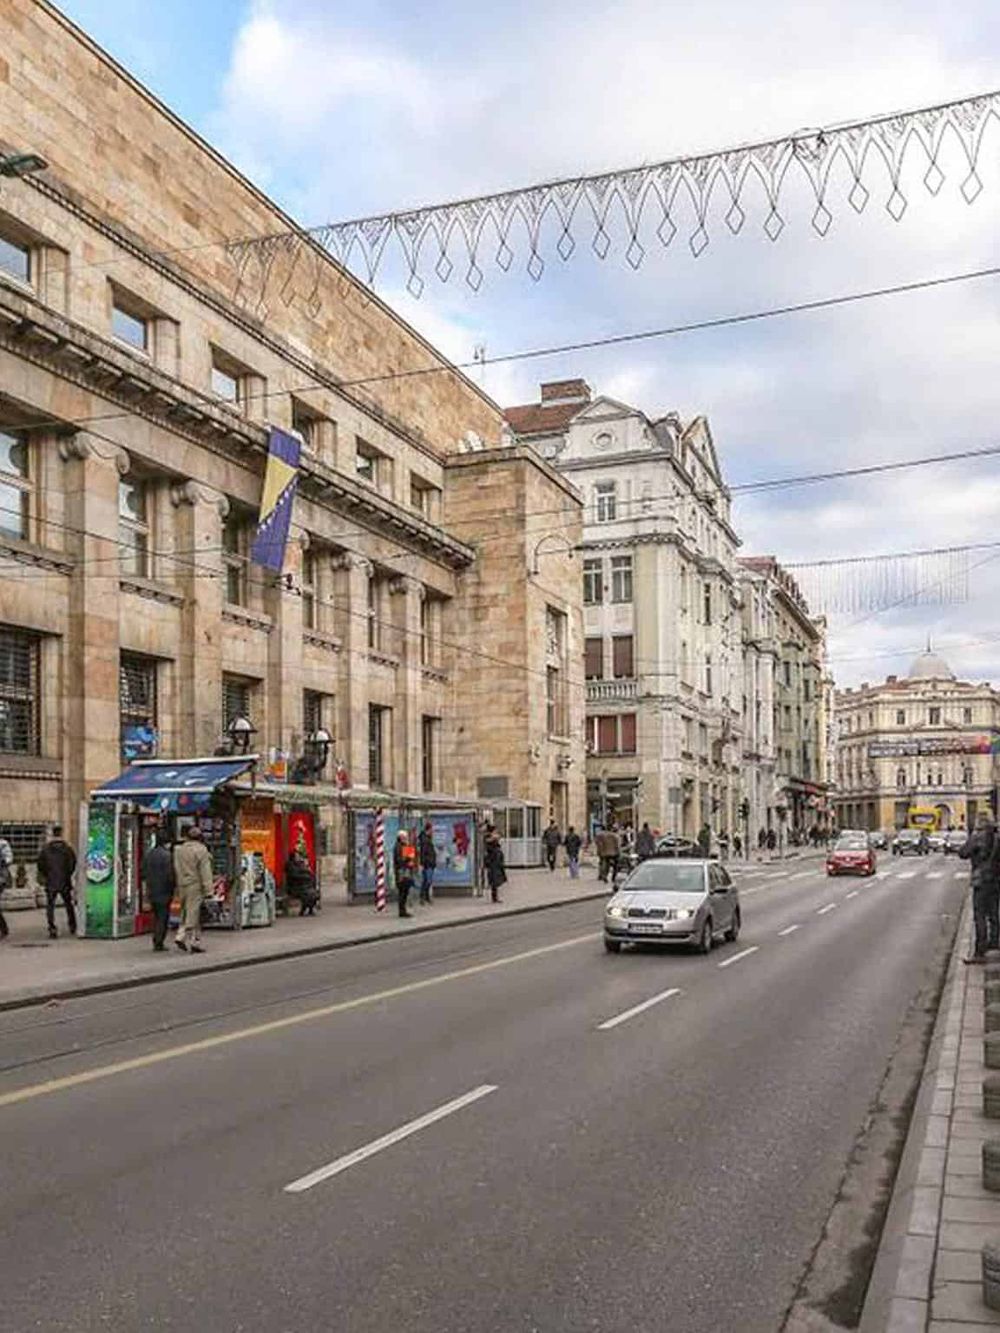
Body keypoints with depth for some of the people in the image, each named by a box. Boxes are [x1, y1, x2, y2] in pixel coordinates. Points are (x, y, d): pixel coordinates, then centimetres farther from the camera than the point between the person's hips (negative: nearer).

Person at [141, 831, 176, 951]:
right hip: (164, 891, -7)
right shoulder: (167, 855, -15)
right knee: (163, 917, 0)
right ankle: (159, 943, -2)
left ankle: (156, 942, 20)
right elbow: (170, 874, -17)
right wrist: (174, 887, -4)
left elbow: (143, 873, 10)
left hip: (151, 891, 7)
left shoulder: (148, 854, 6)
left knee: (156, 916, 17)